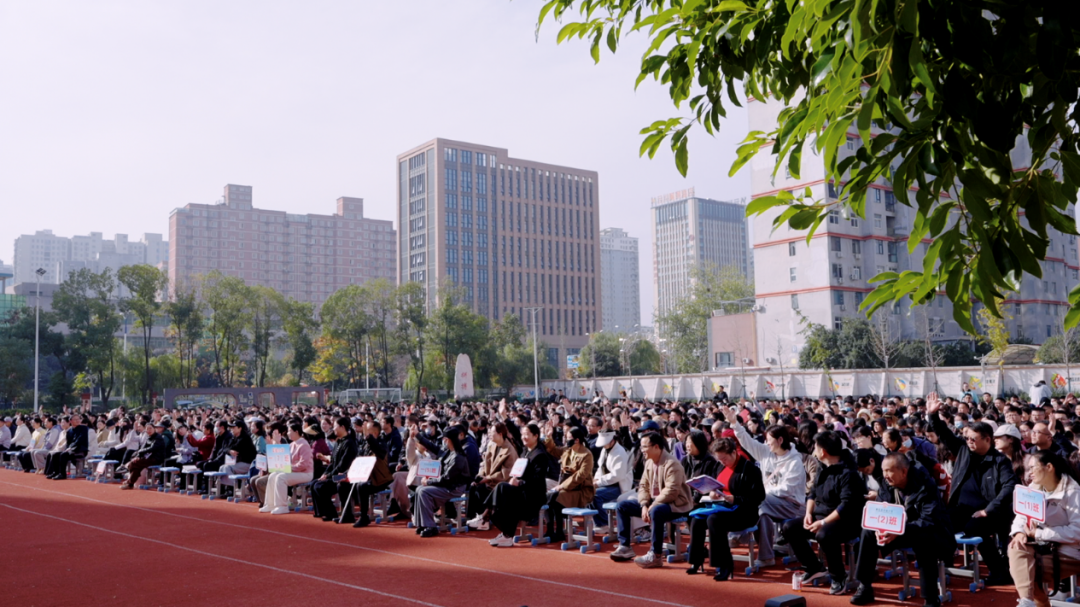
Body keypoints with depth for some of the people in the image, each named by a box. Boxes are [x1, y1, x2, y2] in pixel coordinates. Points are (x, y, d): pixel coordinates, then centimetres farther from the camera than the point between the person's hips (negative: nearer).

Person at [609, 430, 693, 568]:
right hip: (654, 502, 9)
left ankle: (656, 555, -29)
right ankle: (625, 547, 4)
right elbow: (643, 486, 6)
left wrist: (651, 507, -26)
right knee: (621, 506, 2)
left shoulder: (671, 464, -20)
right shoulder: (649, 462, 6)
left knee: (656, 511, -41)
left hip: (674, 504, -9)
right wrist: (644, 505, -12)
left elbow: (671, 491, -28)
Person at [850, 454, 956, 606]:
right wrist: (880, 528, -28)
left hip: (930, 532, -6)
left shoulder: (925, 485, -26)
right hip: (899, 531, 6)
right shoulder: (887, 486, -7)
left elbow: (929, 520, -32)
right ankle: (865, 587, -5)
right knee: (868, 531, -13)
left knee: (923, 539, -39)